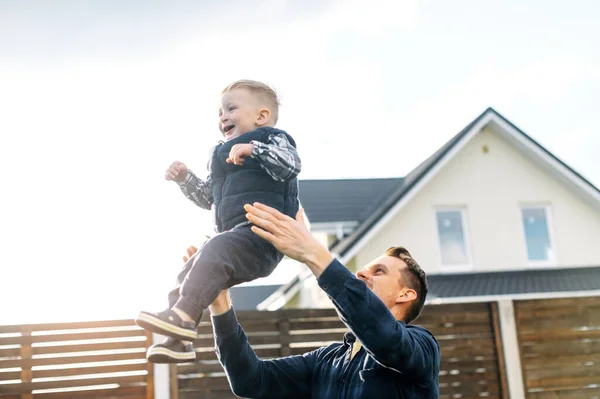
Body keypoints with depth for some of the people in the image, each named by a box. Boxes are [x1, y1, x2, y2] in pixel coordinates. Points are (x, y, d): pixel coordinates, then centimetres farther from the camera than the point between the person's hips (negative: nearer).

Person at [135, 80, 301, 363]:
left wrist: (253, 149, -28)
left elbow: (291, 164, -19)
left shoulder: (271, 138, 4)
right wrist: (185, 178, 17)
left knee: (214, 252, -32)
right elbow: (208, 197, 32)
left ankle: (183, 316, -41)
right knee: (186, 273, 3)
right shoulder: (221, 153, 27)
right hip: (234, 236, 9)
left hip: (262, 234, -9)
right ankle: (179, 342, 1)